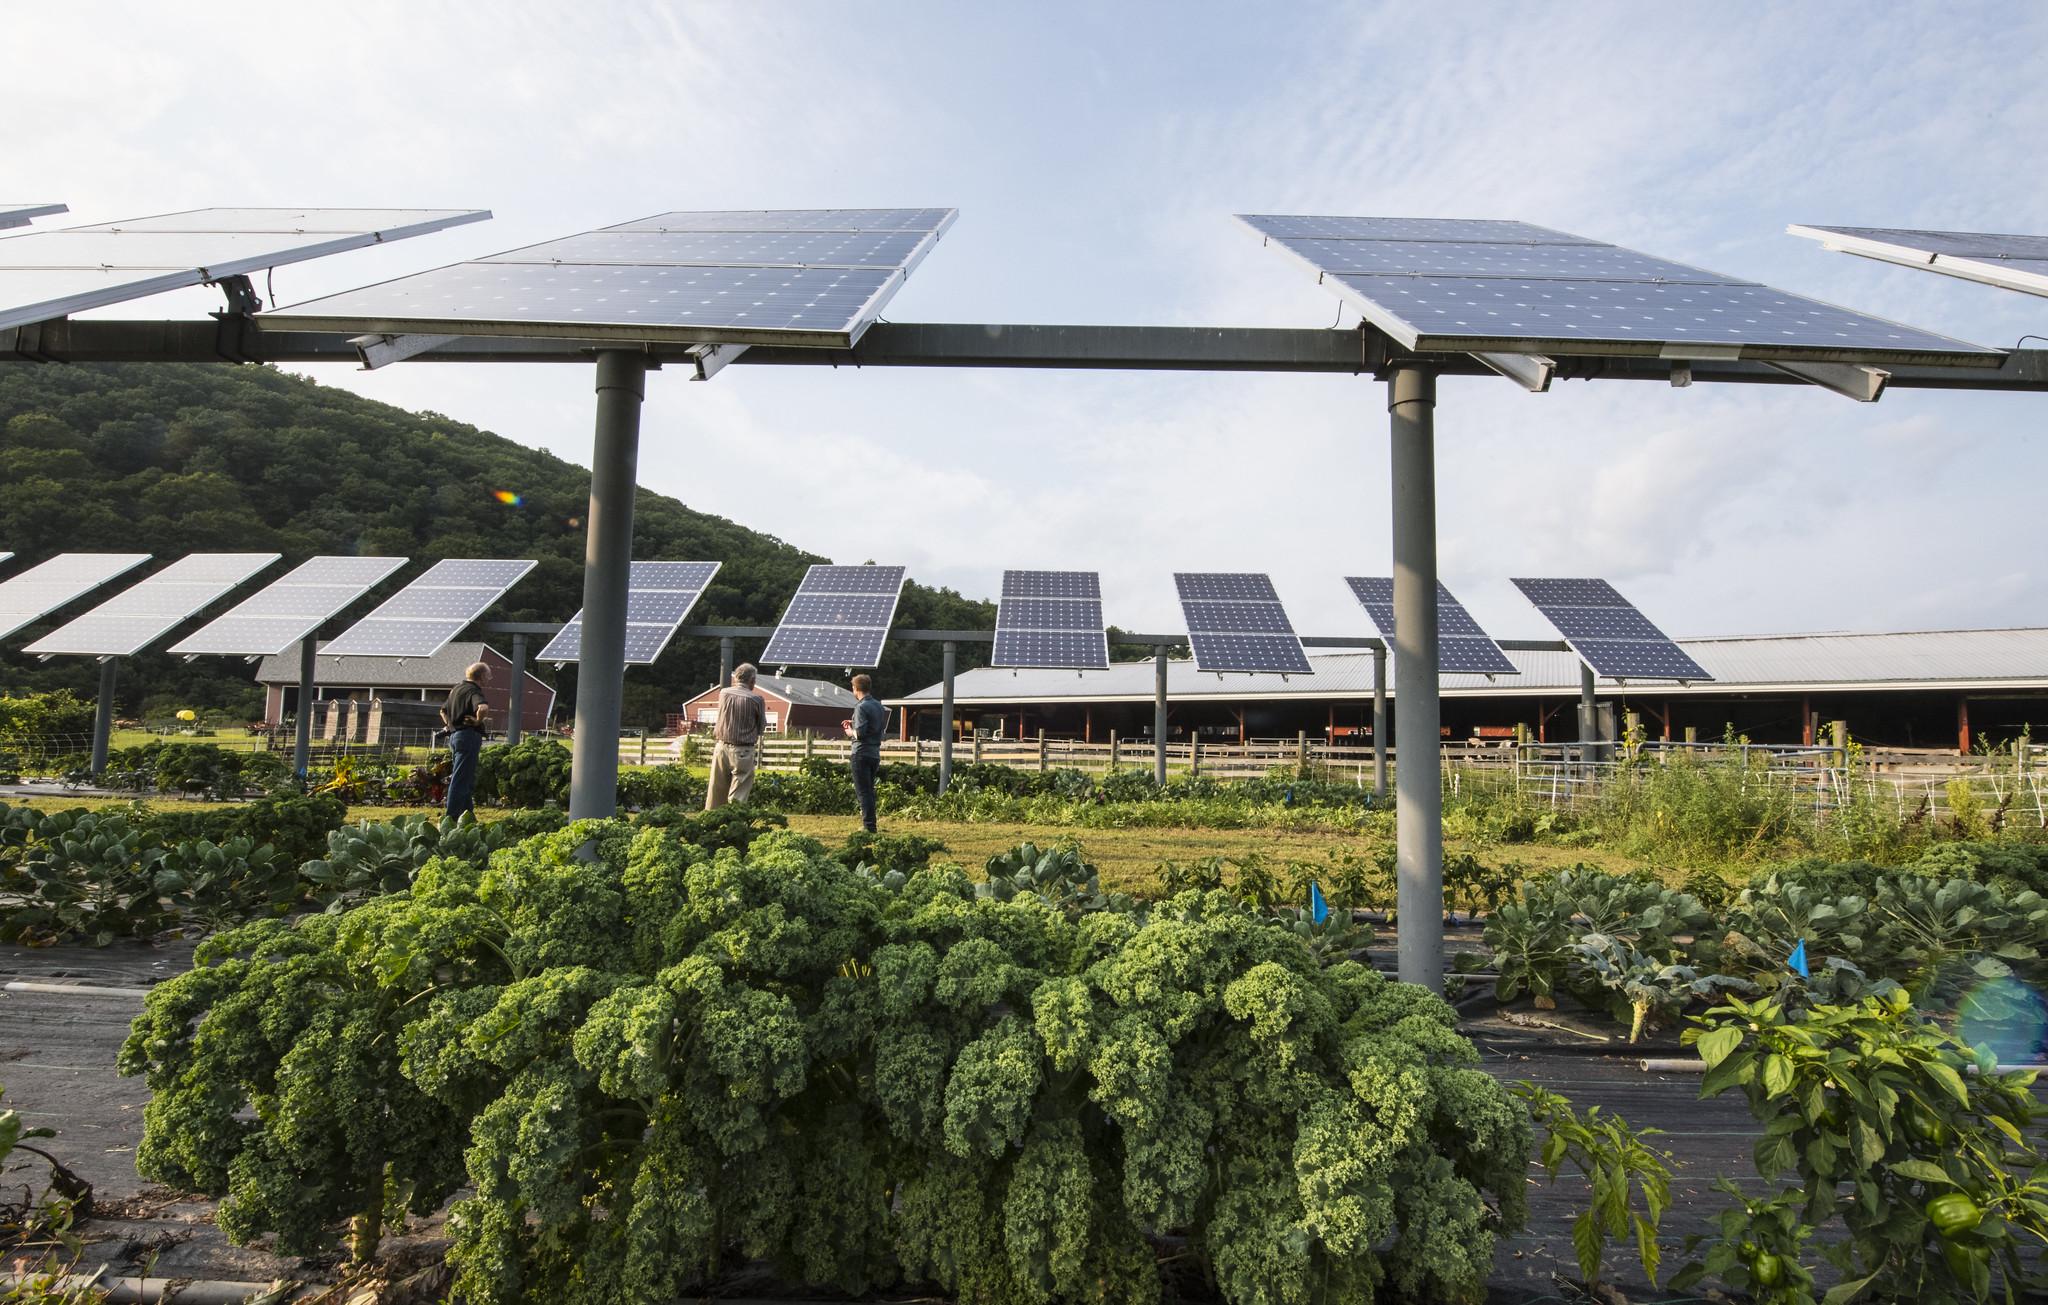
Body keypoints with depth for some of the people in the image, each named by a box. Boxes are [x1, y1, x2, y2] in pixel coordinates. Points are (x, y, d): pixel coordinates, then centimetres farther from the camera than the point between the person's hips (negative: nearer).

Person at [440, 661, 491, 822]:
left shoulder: (456, 689, 16)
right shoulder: (473, 691, -14)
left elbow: (443, 710, 31)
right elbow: (483, 708, -36)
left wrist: (450, 725, 21)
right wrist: (478, 721, -19)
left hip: (454, 736, 10)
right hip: (469, 736, -10)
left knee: (467, 779, 17)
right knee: (461, 779, -6)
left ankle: (467, 814, 23)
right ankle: (453, 818, -5)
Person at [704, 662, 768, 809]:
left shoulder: (724, 693, 0)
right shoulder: (757, 699, -10)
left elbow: (721, 716, 11)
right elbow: (762, 726, 0)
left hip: (722, 747, 4)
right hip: (743, 752, -4)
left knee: (716, 792, 13)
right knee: (737, 795, 1)